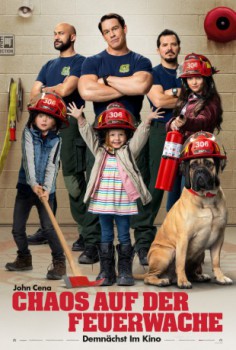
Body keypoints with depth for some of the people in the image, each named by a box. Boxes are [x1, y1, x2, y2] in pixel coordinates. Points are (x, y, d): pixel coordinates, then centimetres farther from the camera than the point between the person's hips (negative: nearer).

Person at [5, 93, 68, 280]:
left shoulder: (56, 140, -2)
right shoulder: (28, 133, -2)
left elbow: (52, 165, -11)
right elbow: (28, 159, -14)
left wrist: (46, 188, -25)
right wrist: (34, 184, -26)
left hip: (45, 189, -2)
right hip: (26, 186, 2)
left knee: (48, 226, -12)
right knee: (17, 228, 8)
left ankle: (59, 262, 0)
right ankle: (24, 259, 29)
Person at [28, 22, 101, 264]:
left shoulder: (80, 62, 1)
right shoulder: (49, 65, 23)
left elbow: (66, 90, -12)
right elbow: (34, 94, 14)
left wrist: (44, 89, 5)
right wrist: (55, 89, -4)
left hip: (70, 124, -8)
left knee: (74, 182, -15)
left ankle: (92, 241, -14)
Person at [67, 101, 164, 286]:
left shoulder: (129, 150, 4)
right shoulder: (100, 150, 10)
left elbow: (140, 135, -7)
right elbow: (88, 133, 7)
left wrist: (147, 121, -22)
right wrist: (80, 119, -5)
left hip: (124, 202, -2)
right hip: (103, 202, 2)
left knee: (124, 237, 5)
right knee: (106, 237, 9)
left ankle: (125, 271, 12)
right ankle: (106, 272, 14)